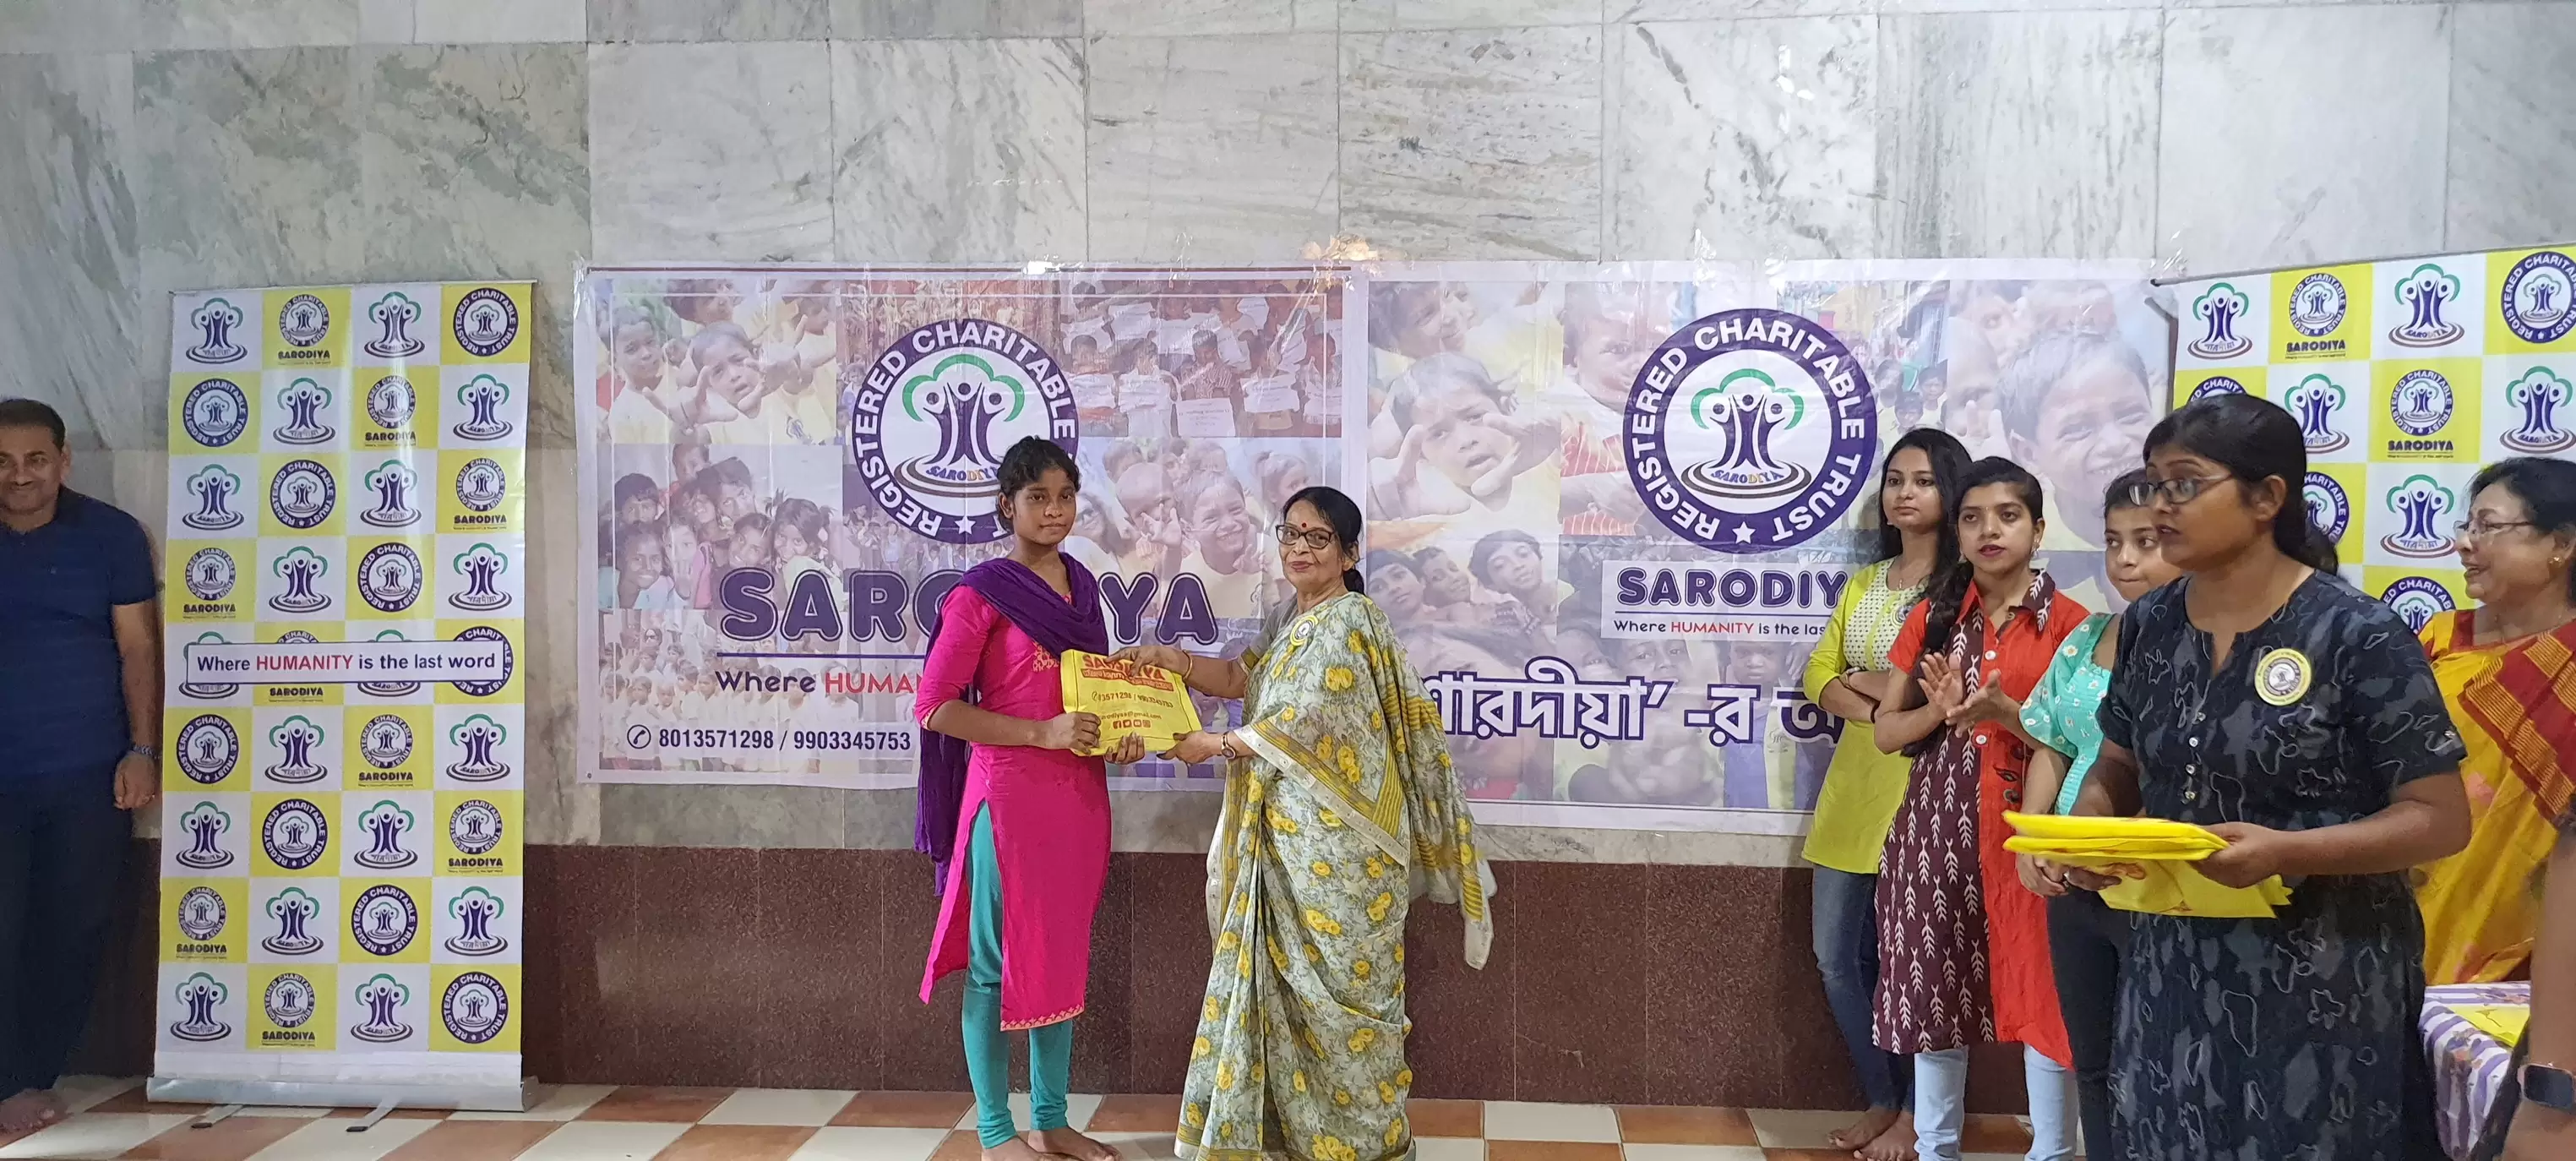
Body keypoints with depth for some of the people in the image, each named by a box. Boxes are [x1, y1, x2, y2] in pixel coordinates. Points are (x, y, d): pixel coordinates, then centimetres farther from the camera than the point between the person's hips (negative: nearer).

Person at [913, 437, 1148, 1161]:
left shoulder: (1083, 586, 12)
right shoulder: (981, 592, -8)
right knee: (998, 960, 2)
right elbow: (934, 707, -12)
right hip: (1009, 793, -7)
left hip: (1080, 795, 7)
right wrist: (1040, 733, -19)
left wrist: (1122, 735, 1)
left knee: (1064, 955, 13)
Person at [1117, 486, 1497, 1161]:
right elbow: (1241, 679, 13)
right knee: (1289, 975, 13)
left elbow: (1304, 722, -19)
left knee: (1339, 980, 0)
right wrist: (1169, 659, -2)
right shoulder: (1291, 620, 15)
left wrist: (1212, 746, -12)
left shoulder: (1347, 623, -15)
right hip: (1289, 835, 9)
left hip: (1336, 841, -9)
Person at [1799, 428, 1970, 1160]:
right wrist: (1893, 707, -11)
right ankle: (1880, 1100, 25)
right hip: (1852, 785, 7)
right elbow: (1819, 677, 8)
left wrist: (1864, 680, -7)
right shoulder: (1863, 583, 15)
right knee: (1837, 957, 10)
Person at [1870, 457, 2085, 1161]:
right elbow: (1885, 732, 7)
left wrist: (2007, 713, -19)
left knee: (2041, 991, -1)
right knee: (1935, 981, 8)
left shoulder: (2067, 621, -3)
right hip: (1939, 826, 3)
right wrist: (1939, 711, -12)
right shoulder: (1933, 616, 7)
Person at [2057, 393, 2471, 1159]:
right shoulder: (2148, 626, 2)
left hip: (2320, 978, -5)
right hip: (2175, 967, 5)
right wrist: (2086, 834, -8)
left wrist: (2283, 852, -27)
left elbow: (2441, 819, -13)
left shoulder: (2359, 636, -14)